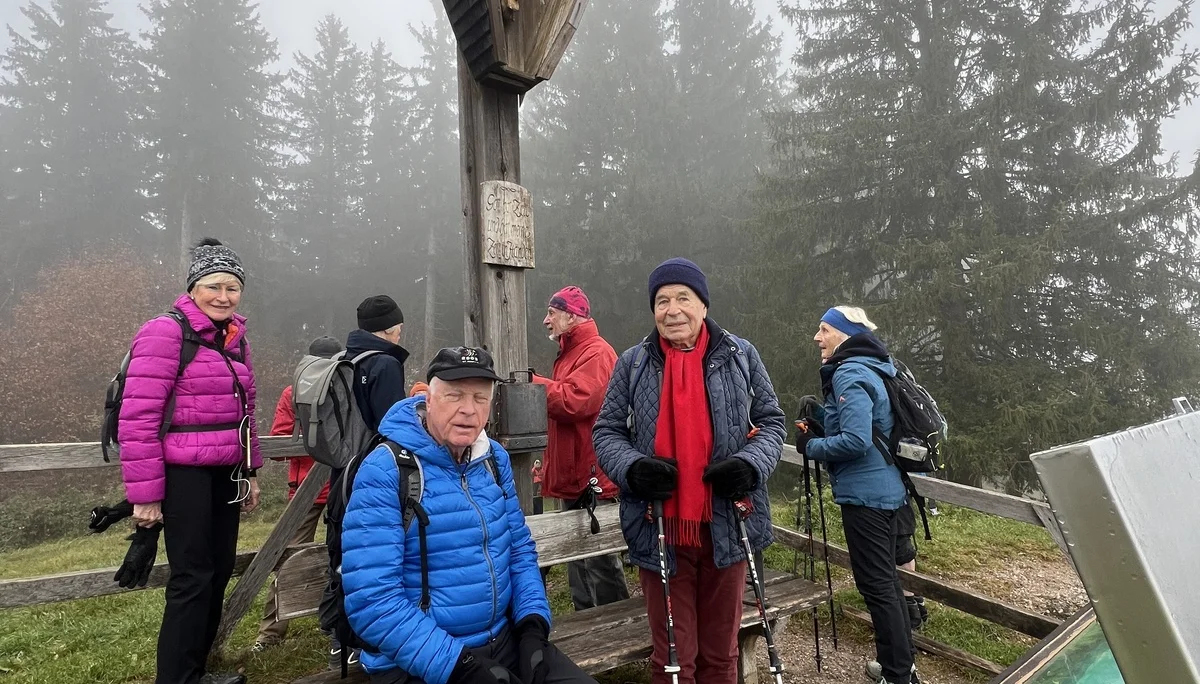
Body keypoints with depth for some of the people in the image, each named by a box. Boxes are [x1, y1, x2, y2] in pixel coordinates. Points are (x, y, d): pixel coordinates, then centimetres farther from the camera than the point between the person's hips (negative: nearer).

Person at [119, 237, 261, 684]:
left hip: (225, 473, 7)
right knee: (192, 579, -1)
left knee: (219, 572, 14)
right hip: (185, 475, -7)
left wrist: (251, 472, 17)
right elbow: (138, 418, -15)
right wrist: (145, 493, -16)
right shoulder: (166, 333, -11)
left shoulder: (236, 340, 11)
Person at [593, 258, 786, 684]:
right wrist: (632, 469, -16)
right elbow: (606, 432, 4)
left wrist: (751, 464, -12)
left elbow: (771, 421, 7)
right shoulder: (633, 363, 0)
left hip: (726, 527, 1)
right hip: (660, 530, -1)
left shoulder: (740, 356, 1)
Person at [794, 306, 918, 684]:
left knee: (875, 584, 1)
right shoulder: (868, 370, 13)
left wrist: (810, 445, -11)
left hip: (865, 494, -10)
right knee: (886, 578, 20)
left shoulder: (850, 374, -17)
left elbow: (856, 440, -26)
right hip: (885, 490, 10)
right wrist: (820, 426, 7)